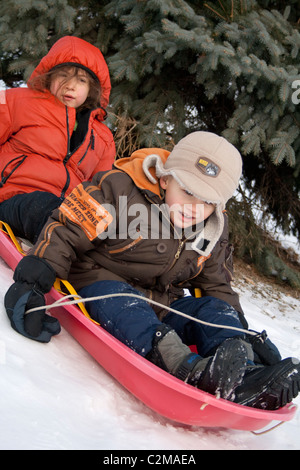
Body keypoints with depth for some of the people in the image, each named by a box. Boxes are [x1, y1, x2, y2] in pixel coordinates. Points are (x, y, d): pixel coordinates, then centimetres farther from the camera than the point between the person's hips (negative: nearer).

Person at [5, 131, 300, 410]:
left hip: (163, 307, 6)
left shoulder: (212, 233, 4)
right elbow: (66, 231, -17)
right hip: (99, 288, -5)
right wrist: (32, 283, -28)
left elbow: (217, 285, 14)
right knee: (114, 296, -38)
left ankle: (241, 376, -45)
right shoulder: (120, 188, -15)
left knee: (213, 309, -18)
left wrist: (243, 333, 0)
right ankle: (187, 369, -63)